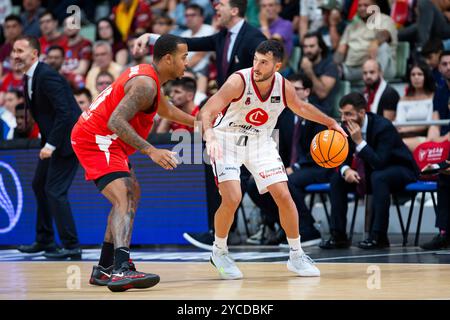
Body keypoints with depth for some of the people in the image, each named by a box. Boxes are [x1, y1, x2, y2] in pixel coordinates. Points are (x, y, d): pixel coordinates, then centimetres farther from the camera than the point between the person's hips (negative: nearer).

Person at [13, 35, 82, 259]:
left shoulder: (46, 76, -21)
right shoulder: (28, 78, 8)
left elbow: (64, 112, -27)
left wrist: (50, 144, -27)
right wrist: (46, 142, 9)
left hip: (67, 138, -10)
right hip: (51, 139, 10)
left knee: (55, 190, -11)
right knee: (39, 185, 17)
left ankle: (71, 247, -6)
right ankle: (44, 241, 29)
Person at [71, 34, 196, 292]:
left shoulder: (147, 76, 13)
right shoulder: (146, 84, -20)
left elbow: (165, 109, 34)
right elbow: (116, 122, -30)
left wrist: (198, 123, 44)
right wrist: (151, 151, -34)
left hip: (104, 141, 11)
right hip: (96, 140, -11)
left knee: (132, 196, 20)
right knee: (125, 200, -24)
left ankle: (105, 268, 23)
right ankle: (121, 269, -40)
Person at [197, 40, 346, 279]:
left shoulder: (284, 87, -12)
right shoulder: (238, 82, -27)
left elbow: (301, 108, 12)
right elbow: (207, 112, -34)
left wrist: (331, 123, 15)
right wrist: (209, 136, -52)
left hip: (260, 141, 4)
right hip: (227, 140, -4)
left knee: (284, 196, -4)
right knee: (232, 199, -20)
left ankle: (296, 256, 13)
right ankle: (219, 252, 6)